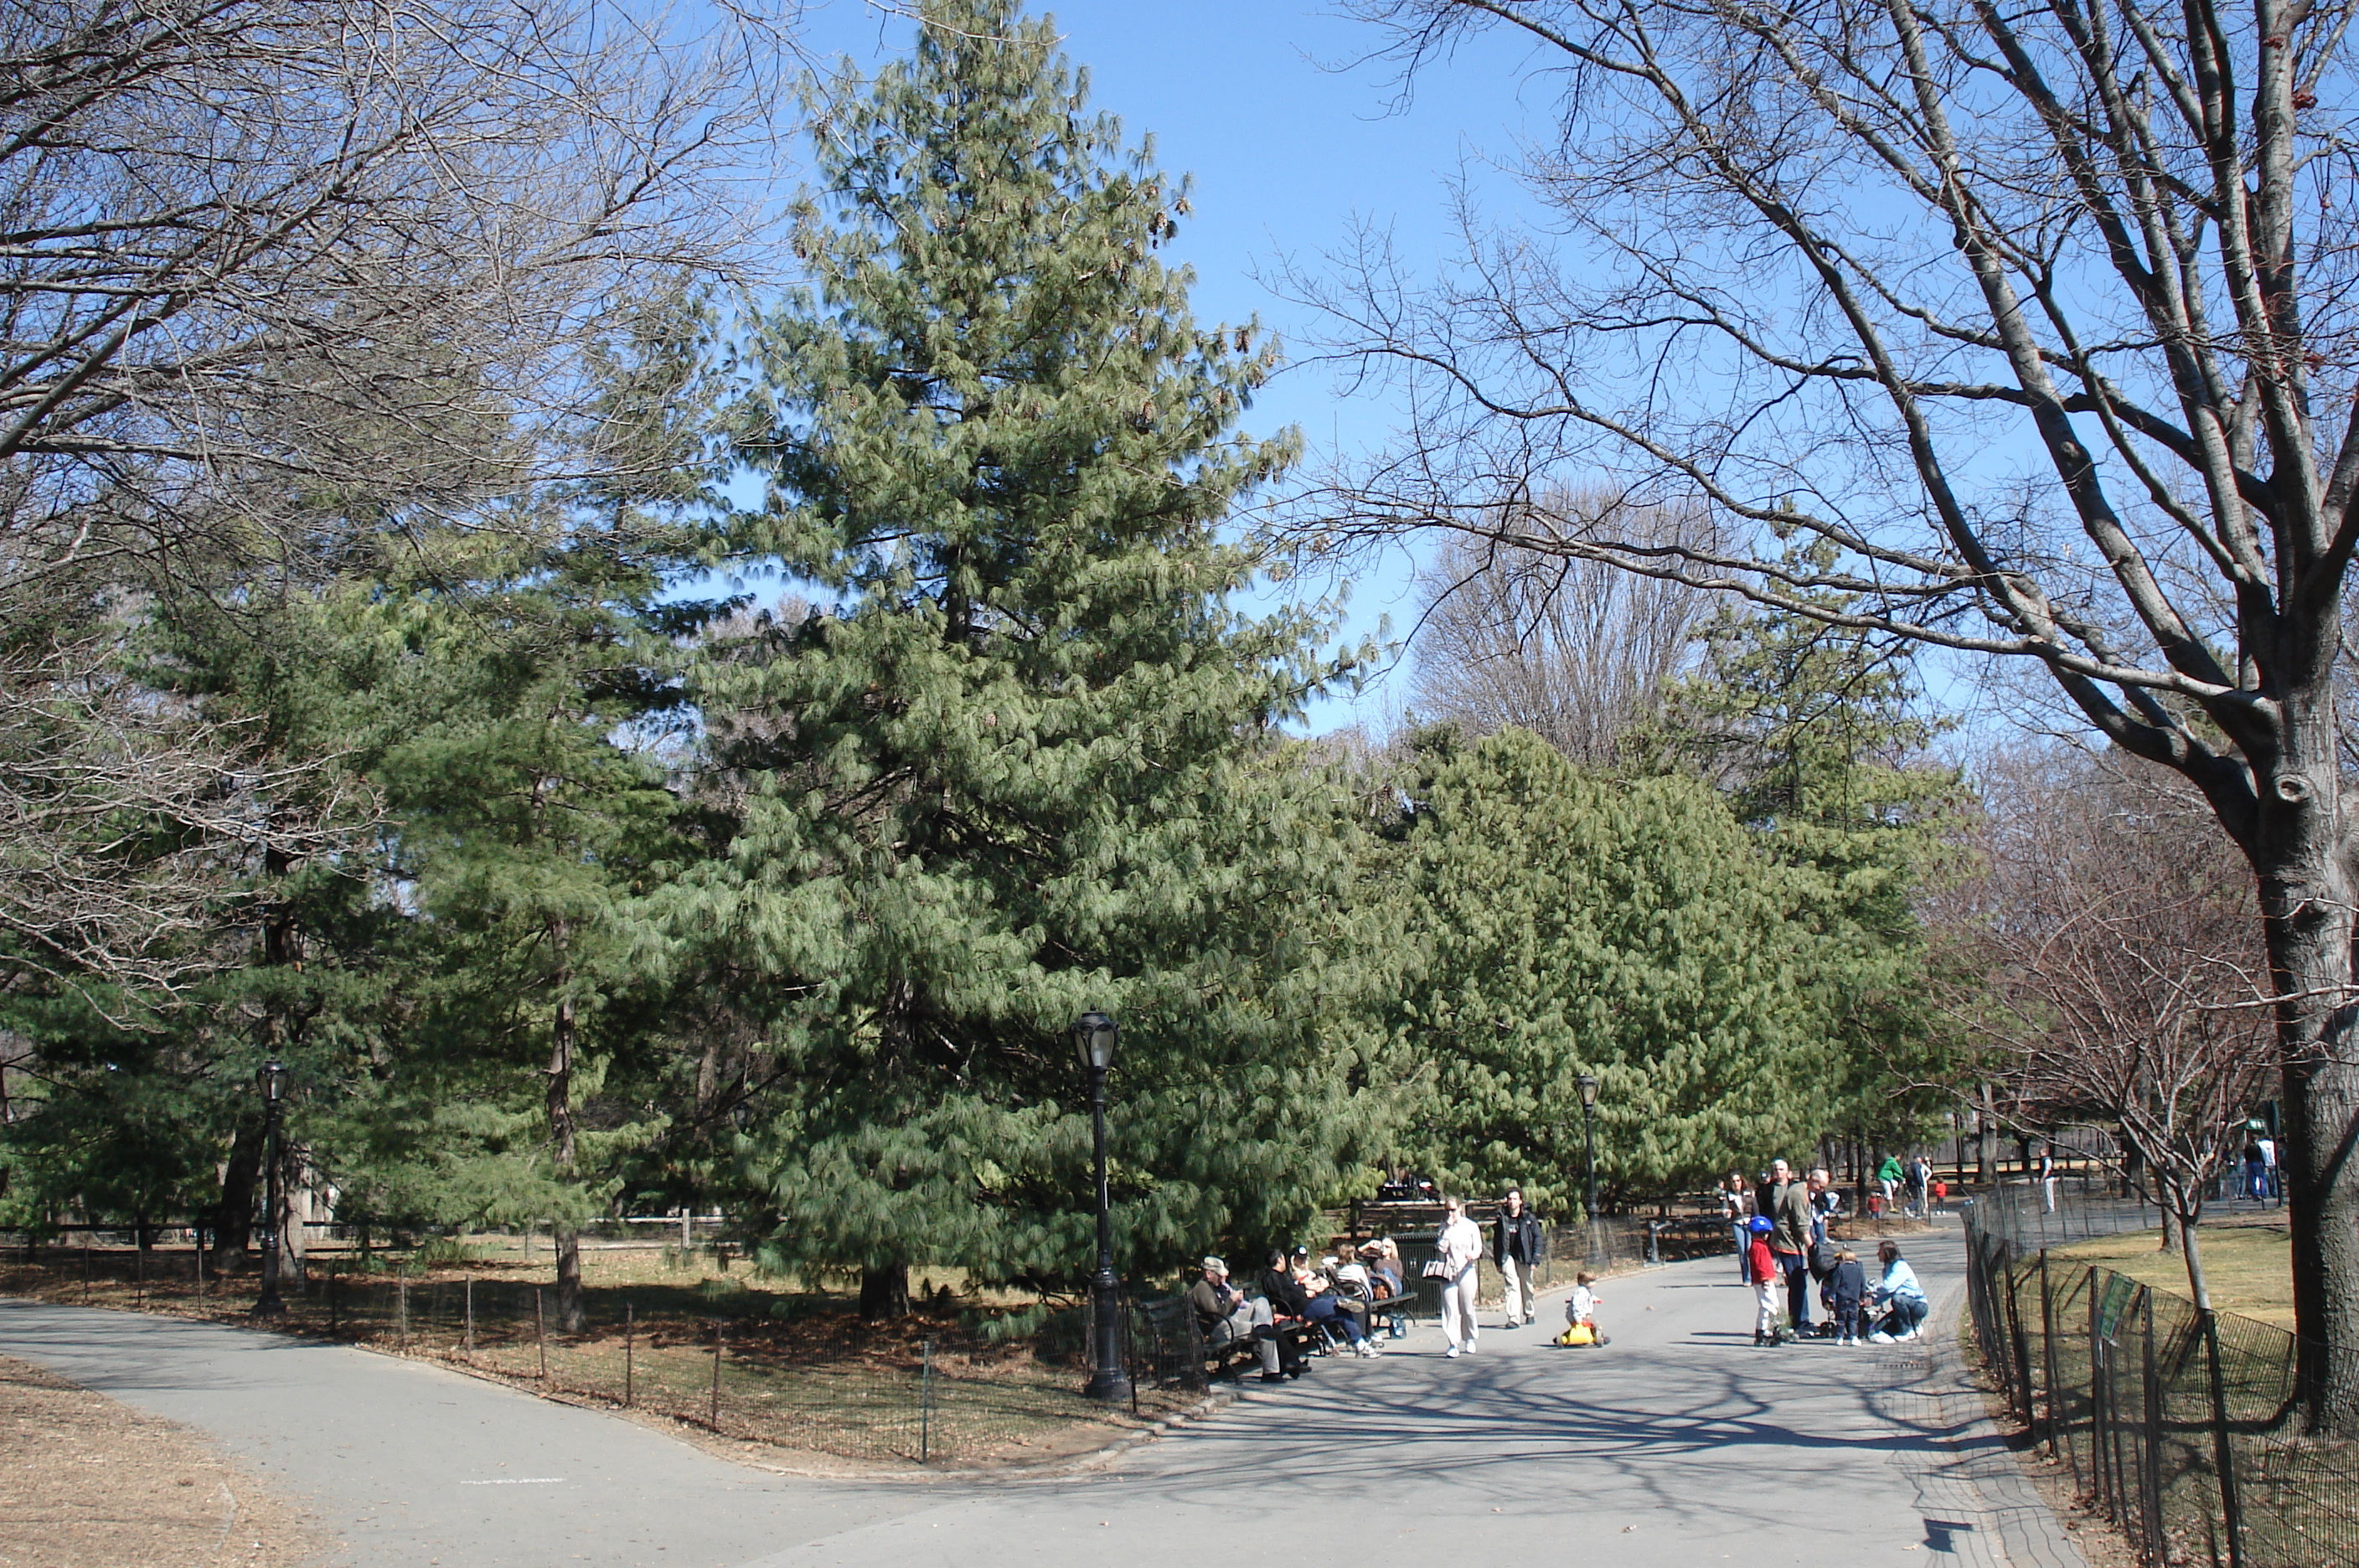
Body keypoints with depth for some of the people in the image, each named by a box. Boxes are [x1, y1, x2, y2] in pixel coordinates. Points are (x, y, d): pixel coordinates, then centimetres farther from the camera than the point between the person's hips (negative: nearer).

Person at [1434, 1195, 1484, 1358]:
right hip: (1448, 1272, 0)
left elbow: (1478, 1247, 3)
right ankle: (1453, 1344, -5)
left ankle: (1469, 1339, 27)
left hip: (1466, 1271, 0)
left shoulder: (1470, 1226, 4)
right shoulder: (1443, 1228, 6)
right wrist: (1447, 1228, -10)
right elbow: (1441, 1248, -7)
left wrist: (1473, 1255, -19)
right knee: (1450, 1309, -6)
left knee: (1467, 1308, 5)